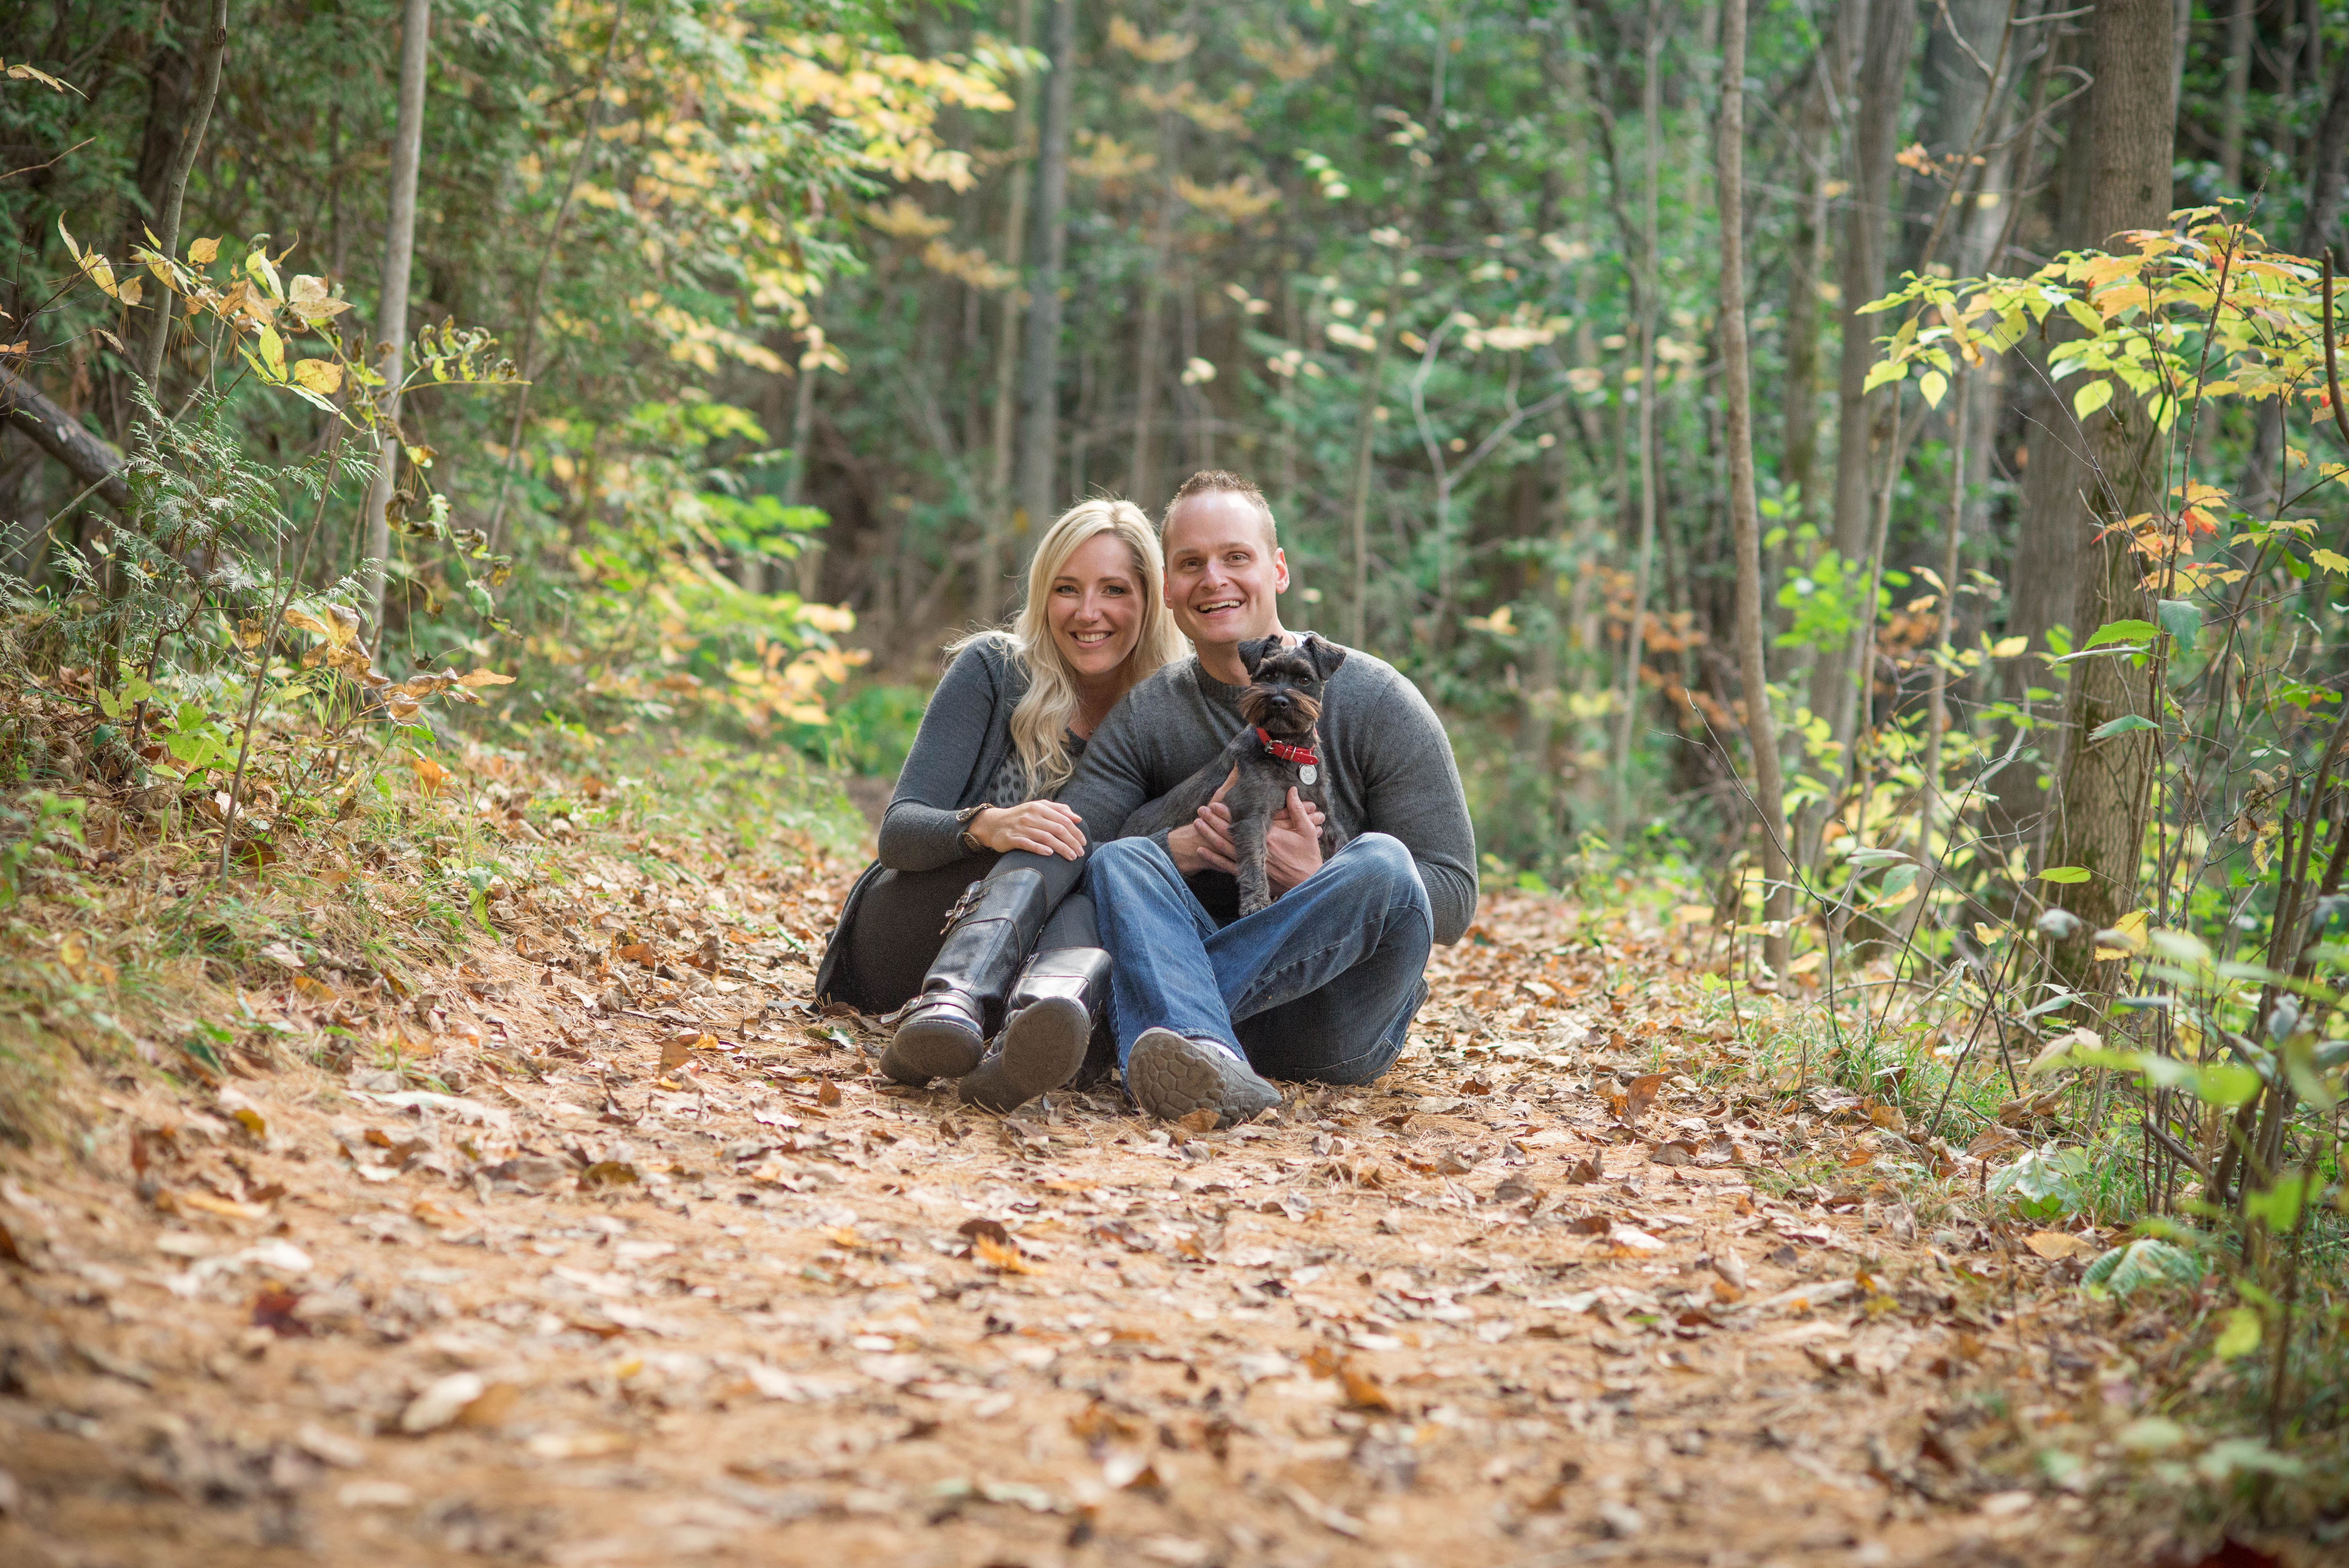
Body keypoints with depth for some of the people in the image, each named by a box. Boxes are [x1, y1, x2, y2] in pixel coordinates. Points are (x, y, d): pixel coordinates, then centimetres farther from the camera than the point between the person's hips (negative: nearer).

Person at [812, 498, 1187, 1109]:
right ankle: (949, 1004, -58)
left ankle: (1038, 1026, -63)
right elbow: (899, 831, -10)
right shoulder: (996, 669, -3)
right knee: (1060, 846, -29)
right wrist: (986, 826, -33)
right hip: (899, 943, -2)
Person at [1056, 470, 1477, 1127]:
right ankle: (1207, 1060, -52)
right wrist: (1180, 848, -21)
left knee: (1381, 863, -28)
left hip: (1338, 1026, -2)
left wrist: (1317, 881, -21)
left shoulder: (1374, 702, 0)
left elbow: (1453, 899, -4)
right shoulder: (1144, 717, 8)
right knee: (1122, 860, -23)